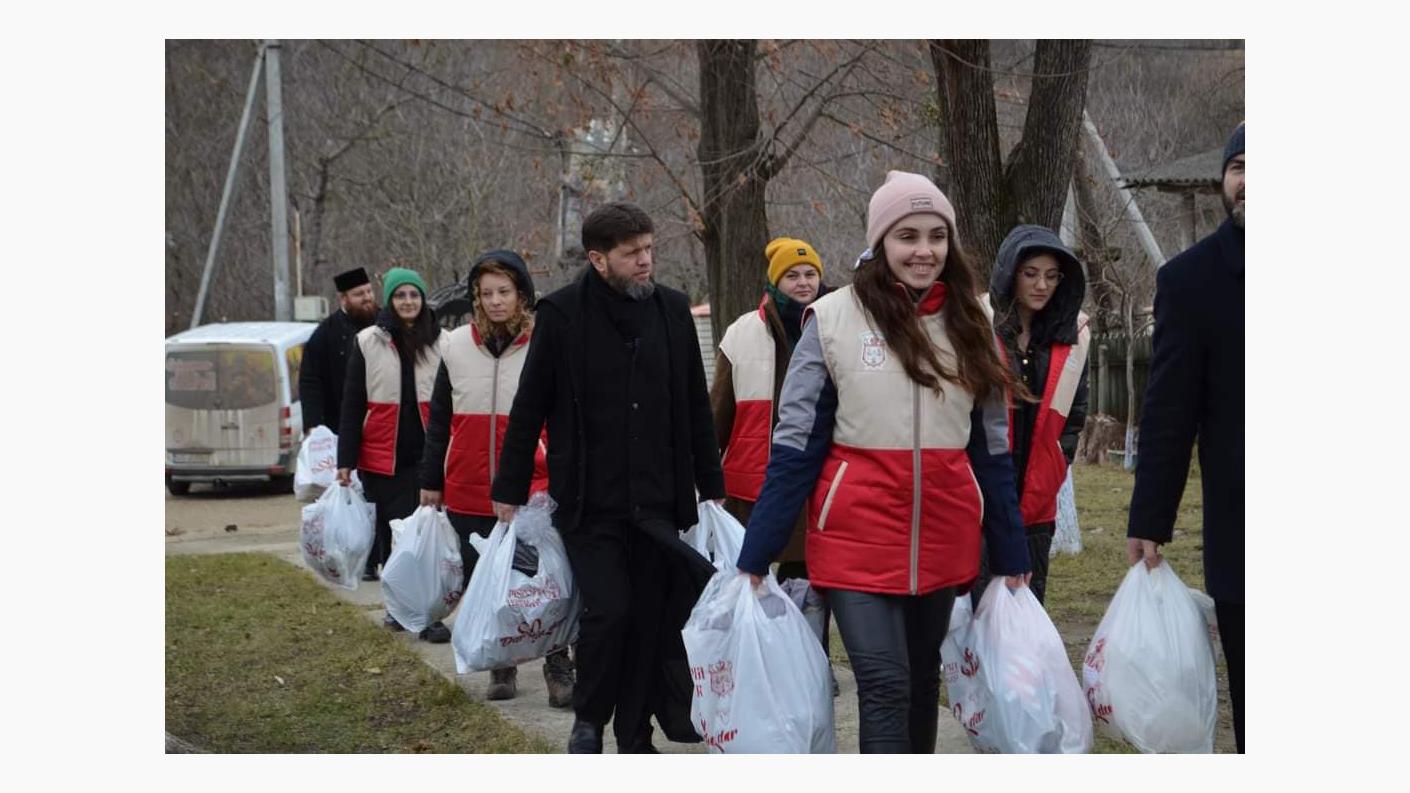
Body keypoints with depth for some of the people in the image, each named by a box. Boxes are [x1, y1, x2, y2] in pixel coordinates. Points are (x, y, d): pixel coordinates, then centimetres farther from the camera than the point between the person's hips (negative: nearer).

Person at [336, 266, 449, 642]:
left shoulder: (440, 343, 6)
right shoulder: (368, 343, 2)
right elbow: (352, 405, 3)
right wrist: (346, 460, -2)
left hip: (426, 453, 0)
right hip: (382, 456, 0)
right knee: (394, 533, 3)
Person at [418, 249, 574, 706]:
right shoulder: (456, 347, 6)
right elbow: (439, 420, 13)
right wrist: (430, 481, 12)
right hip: (468, 496, 3)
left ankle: (558, 666, 5)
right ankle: (501, 667, 22)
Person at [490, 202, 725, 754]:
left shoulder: (672, 310, 6)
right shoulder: (562, 313, -5)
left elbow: (696, 408, 13)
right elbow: (529, 408, 0)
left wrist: (711, 486, 12)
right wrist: (509, 491, 0)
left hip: (657, 502, 4)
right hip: (589, 504, -4)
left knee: (651, 619, 5)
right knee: (608, 610, -12)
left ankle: (635, 738, 18)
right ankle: (588, 723, 11)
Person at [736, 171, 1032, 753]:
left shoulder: (969, 327, 7)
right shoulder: (833, 319, -5)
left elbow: (993, 450, 11)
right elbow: (795, 445, -5)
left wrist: (1011, 558, 10)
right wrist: (754, 558, -7)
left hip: (944, 541, 4)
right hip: (859, 536, -4)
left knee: (923, 681, 14)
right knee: (885, 686, -10)